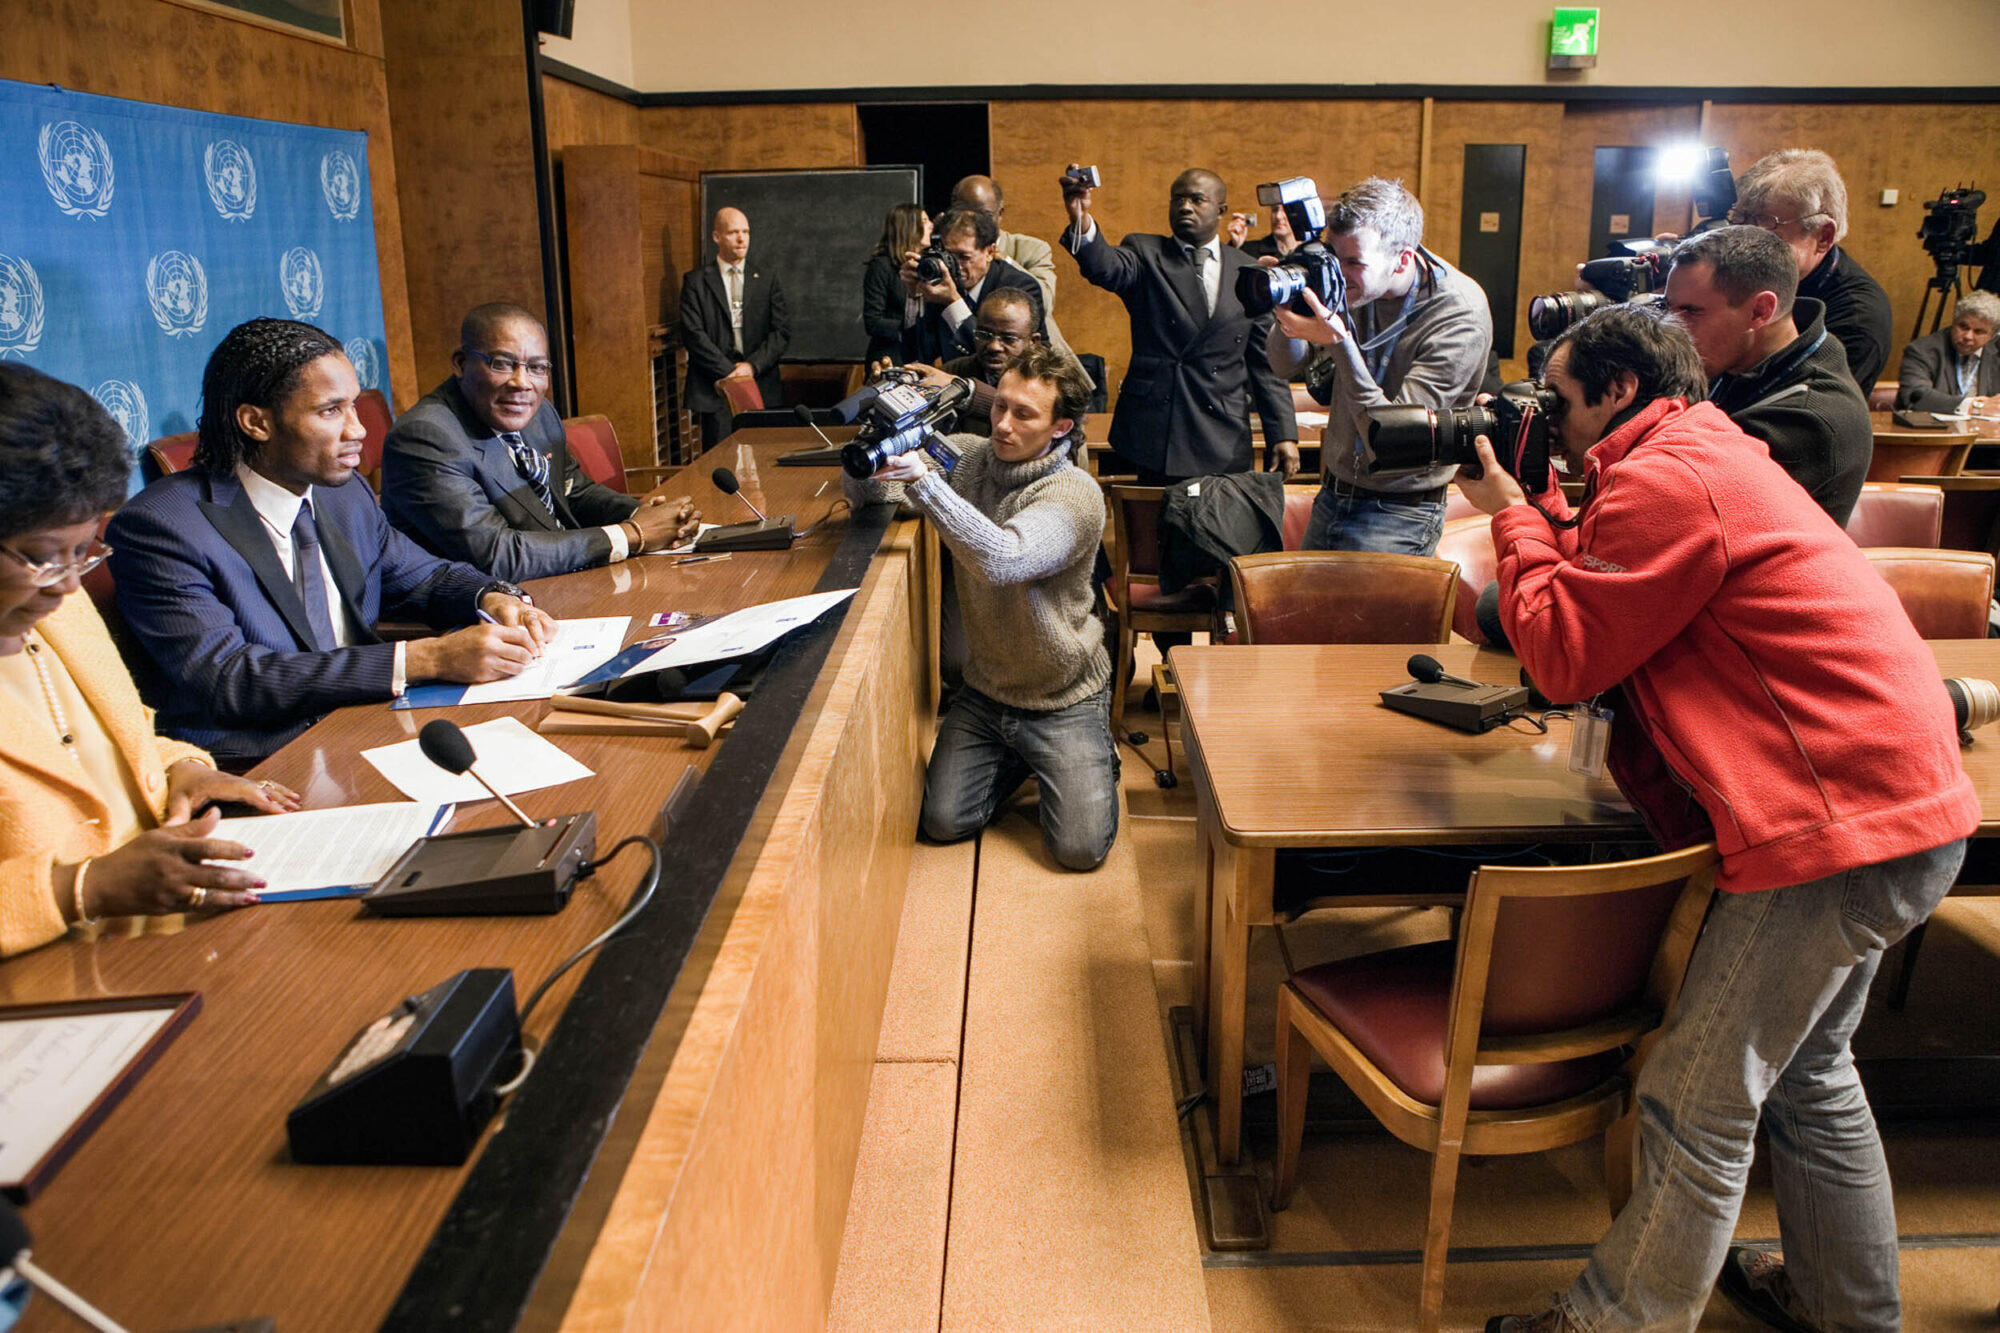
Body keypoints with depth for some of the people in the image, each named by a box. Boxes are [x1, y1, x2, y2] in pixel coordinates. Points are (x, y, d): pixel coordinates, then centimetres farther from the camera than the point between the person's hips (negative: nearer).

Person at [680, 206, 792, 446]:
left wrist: (752, 366, -9)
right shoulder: (696, 282, 6)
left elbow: (782, 332, 5)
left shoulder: (767, 280, 12)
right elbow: (693, 335, -3)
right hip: (715, 390, -2)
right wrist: (729, 371, -12)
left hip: (762, 388, 2)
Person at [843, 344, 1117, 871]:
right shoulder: (966, 457, -5)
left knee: (1080, 848, -10)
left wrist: (923, 481, -46)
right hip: (984, 688, 5)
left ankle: (1093, 758, 22)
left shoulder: (1075, 494, -22)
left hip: (1063, 699, -4)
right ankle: (1020, 757, 26)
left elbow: (1004, 559, -40)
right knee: (943, 822, -2)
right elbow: (865, 492, -1)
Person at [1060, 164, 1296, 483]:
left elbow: (1265, 363, 11)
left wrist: (1284, 433, 4)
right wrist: (1081, 221, -39)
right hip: (1155, 434, -2)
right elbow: (1105, 268, -18)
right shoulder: (1145, 253, 6)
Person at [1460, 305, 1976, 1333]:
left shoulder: (1668, 481, -15)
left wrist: (1514, 515, -4)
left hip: (1839, 825, -11)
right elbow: (1594, 615, 18)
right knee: (1806, 1066, 25)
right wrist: (1534, 510, 12)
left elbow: (1564, 658, -14)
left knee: (1700, 1102, -1)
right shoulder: (1709, 460, 18)